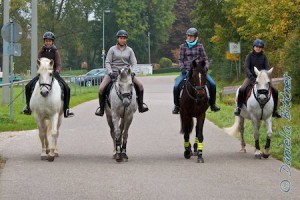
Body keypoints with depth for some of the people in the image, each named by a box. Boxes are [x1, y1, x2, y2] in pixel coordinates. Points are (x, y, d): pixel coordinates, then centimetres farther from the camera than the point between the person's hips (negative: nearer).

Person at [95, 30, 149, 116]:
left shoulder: (129, 50, 10)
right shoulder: (112, 49, 5)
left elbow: (134, 63, 5)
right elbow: (107, 62, 1)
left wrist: (131, 71, -14)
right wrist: (110, 72, -16)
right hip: (113, 72, -2)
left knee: (140, 85, -18)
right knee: (101, 88, -22)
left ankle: (141, 105, -4)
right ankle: (101, 108, -4)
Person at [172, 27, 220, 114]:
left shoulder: (200, 46, 6)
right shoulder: (183, 46, 7)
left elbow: (205, 59, 6)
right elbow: (181, 60, 6)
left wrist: (206, 67, -12)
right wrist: (182, 68, -12)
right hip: (186, 70, 0)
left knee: (212, 84, -15)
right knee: (176, 86, -21)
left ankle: (212, 104, 3)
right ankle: (177, 106, -1)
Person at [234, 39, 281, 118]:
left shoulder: (264, 56, 6)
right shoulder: (249, 56, -1)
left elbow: (267, 67, 0)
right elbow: (246, 67, -10)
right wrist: (251, 77, -27)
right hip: (251, 77, -3)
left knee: (275, 91, -10)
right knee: (242, 90, -30)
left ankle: (274, 111, 4)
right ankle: (238, 108, -13)